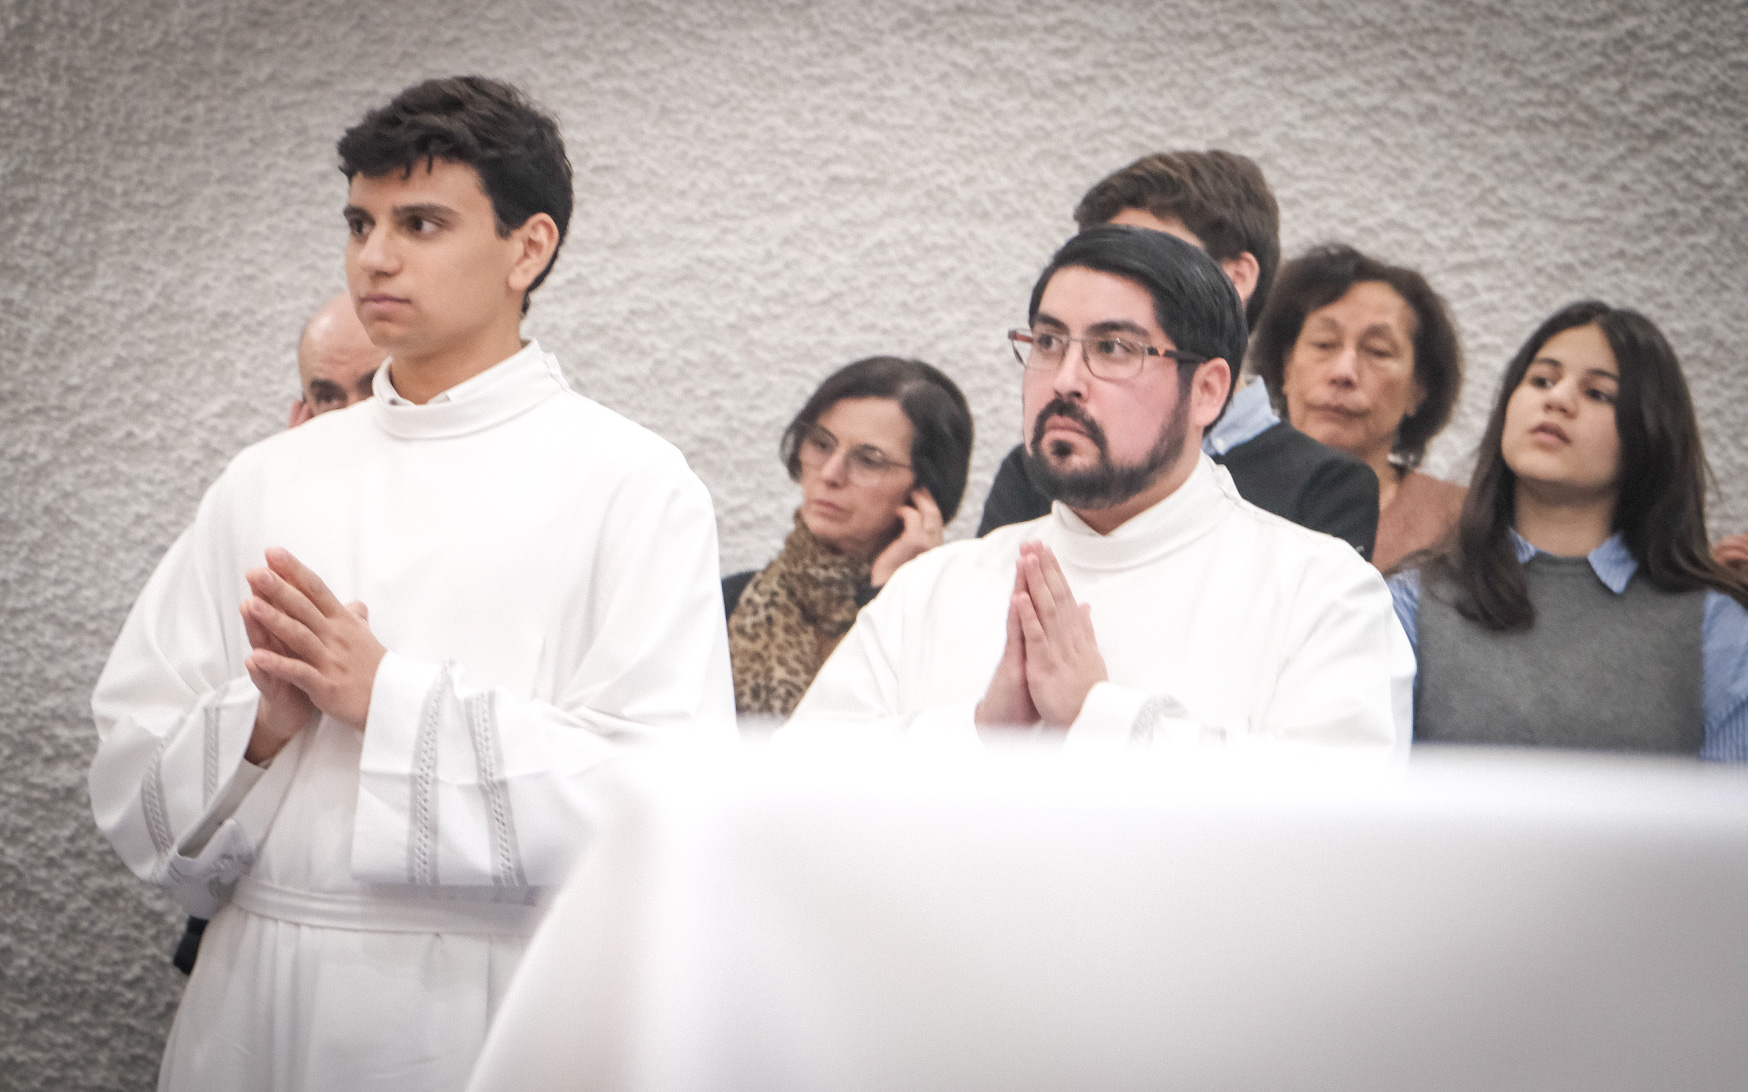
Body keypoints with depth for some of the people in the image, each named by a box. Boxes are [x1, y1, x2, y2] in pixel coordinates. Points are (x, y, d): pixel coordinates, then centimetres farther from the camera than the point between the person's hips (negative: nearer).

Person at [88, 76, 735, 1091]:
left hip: (489, 1007, -4)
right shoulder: (268, 481, 9)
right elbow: (131, 770, 7)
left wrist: (390, 700, -16)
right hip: (253, 1004, 4)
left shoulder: (632, 485, -5)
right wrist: (258, 728, -13)